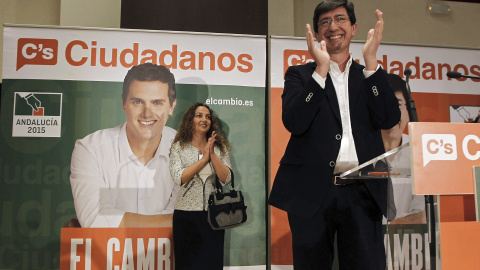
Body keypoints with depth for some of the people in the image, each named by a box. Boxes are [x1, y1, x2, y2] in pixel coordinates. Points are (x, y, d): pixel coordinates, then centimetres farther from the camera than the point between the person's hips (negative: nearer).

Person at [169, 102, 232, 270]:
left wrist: (212, 154, -13)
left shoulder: (220, 147, 6)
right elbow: (179, 178, -13)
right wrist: (204, 158, -14)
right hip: (185, 214, -1)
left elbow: (226, 179, -4)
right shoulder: (179, 147, 1)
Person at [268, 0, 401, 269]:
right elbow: (294, 123, -7)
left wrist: (371, 60, -5)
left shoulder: (371, 76, 16)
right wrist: (321, 68, -10)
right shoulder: (299, 74, 9)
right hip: (313, 192, -1)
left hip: (363, 193, 2)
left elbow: (389, 120, -1)